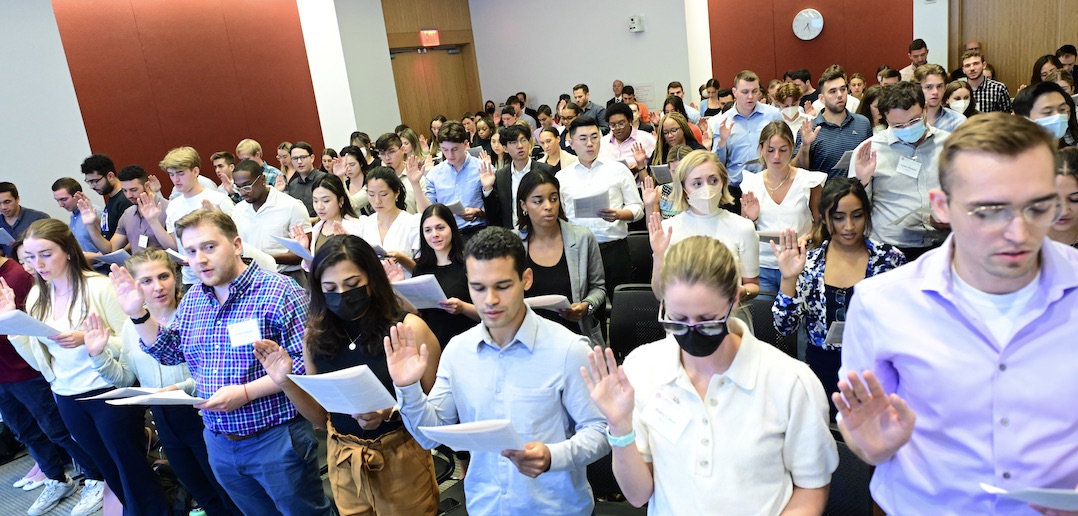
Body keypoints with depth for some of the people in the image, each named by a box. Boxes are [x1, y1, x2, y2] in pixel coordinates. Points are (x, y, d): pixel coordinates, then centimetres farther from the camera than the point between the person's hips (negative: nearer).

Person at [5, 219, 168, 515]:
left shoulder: (99, 286, -14)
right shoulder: (36, 297, 4)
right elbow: (39, 360, 4)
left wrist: (87, 339, -28)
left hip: (110, 393, -6)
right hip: (67, 399, 6)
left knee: (133, 471, 6)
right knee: (110, 472, 20)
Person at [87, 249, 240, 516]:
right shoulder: (131, 325, 4)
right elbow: (126, 379, 9)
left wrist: (184, 388, -29)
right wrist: (99, 355, -4)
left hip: (201, 416, -6)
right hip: (164, 421, 6)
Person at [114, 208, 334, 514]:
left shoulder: (277, 291, -17)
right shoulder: (192, 299, 6)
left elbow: (306, 362, -21)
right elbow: (170, 352, 17)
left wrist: (246, 392, -25)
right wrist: (137, 313, 4)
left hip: (276, 440, -6)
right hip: (219, 442, 7)